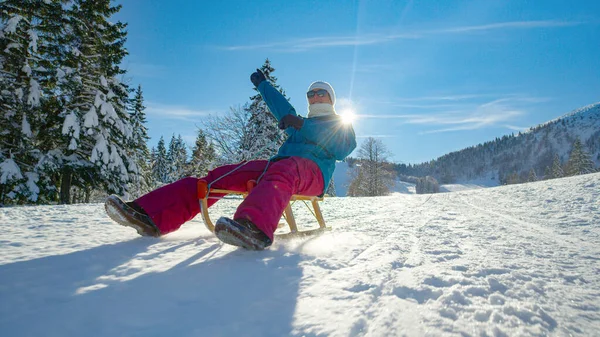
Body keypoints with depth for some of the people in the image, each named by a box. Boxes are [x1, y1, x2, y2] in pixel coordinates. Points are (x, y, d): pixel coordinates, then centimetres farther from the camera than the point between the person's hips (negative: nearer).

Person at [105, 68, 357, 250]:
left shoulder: (340, 124, 19)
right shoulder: (302, 123, 36)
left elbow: (344, 148, -3)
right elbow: (282, 108, 52)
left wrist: (301, 125, -9)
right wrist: (262, 84, 66)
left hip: (312, 171, -6)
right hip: (277, 164, 6)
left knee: (281, 172, -43)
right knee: (220, 176, -14)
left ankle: (255, 227, -73)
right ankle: (150, 217, -26)